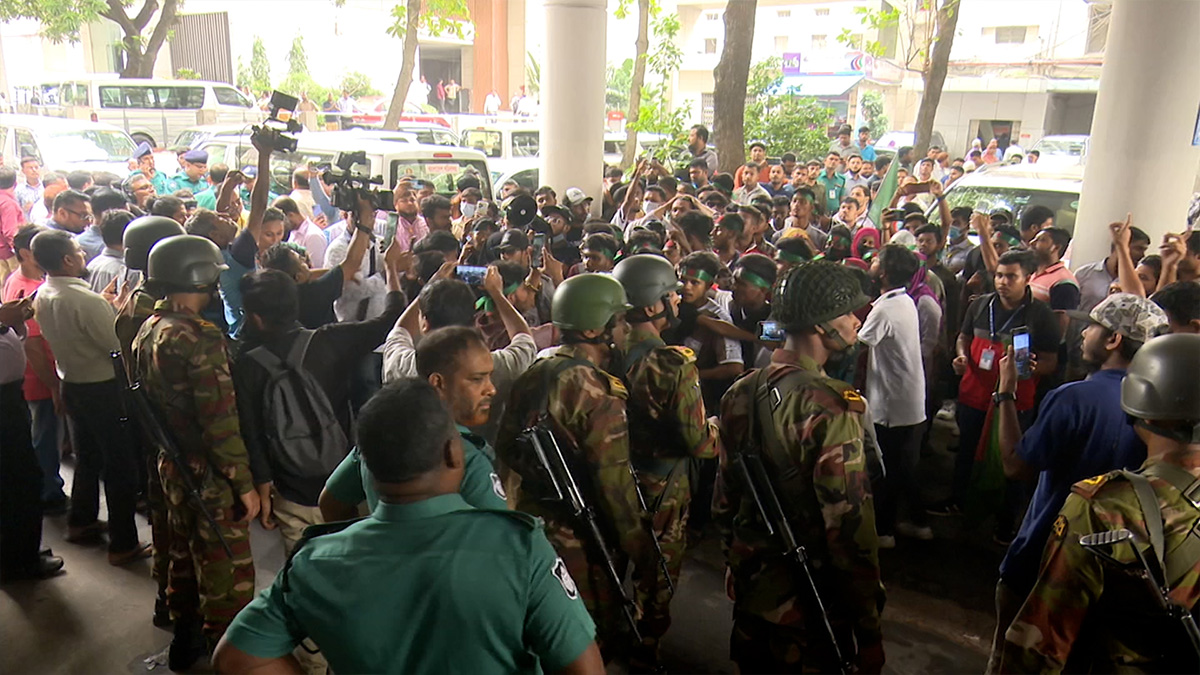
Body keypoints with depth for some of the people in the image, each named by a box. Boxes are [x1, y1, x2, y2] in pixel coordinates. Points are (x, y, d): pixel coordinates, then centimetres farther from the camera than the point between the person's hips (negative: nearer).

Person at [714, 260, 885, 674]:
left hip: (751, 588, 6)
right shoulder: (830, 409, -24)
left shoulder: (740, 393, -2)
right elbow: (849, 528, -24)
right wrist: (868, 634, -15)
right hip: (809, 606, -6)